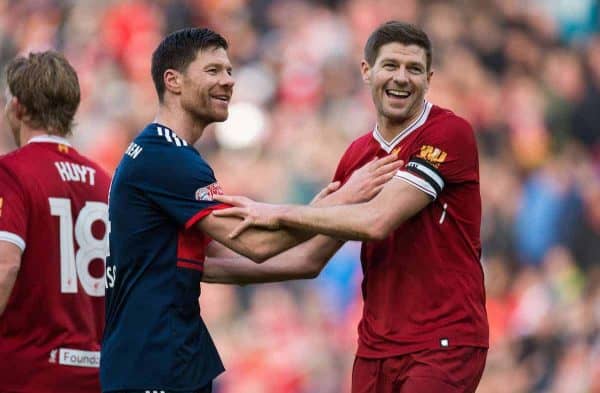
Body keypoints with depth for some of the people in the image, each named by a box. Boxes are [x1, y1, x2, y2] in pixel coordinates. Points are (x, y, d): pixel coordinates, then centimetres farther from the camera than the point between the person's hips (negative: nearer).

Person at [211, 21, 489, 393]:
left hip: (445, 344, -6)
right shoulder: (357, 155, 11)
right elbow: (312, 258, 17)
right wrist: (213, 268, 11)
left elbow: (377, 221, -21)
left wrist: (279, 213, -13)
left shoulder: (450, 133, -10)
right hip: (378, 345, 7)